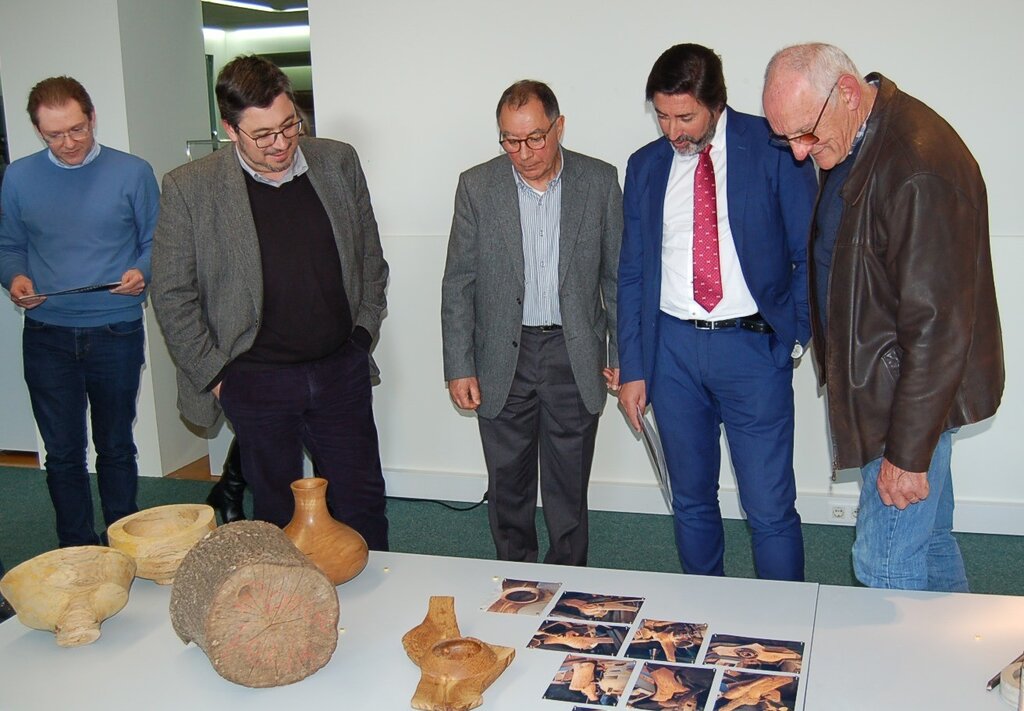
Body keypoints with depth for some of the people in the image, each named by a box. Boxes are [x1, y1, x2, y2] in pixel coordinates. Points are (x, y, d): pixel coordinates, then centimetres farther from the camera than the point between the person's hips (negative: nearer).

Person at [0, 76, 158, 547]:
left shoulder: (133, 173, -2)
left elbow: (156, 243, 3)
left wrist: (142, 273, -17)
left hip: (116, 334, -1)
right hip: (47, 337, 1)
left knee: (116, 447, 12)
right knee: (63, 453, 8)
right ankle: (78, 554, 21)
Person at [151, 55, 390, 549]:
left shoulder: (338, 163, 1)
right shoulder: (189, 188, -9)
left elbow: (370, 257, 12)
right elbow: (172, 296, -4)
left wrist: (364, 331, 6)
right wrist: (214, 373, -5)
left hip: (341, 371, 3)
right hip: (256, 383, -2)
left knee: (363, 503, 11)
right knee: (276, 512, 12)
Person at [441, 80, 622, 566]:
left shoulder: (600, 181, -2)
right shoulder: (477, 186, -2)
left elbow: (617, 275, 4)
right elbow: (458, 284, 0)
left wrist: (622, 354, 3)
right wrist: (459, 366, -3)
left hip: (575, 357, 0)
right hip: (502, 359, 1)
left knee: (569, 488, 10)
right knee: (507, 485, 12)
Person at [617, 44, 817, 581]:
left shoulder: (774, 148, -3)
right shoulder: (646, 165, 7)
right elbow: (631, 272, 10)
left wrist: (795, 336, -6)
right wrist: (632, 368, 6)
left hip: (753, 344, -3)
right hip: (672, 346, 4)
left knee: (770, 510, -2)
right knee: (691, 501, 14)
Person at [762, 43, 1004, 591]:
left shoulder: (921, 170, -28)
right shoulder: (850, 144, 3)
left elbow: (938, 325, -26)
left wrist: (908, 452, -21)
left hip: (914, 394, -9)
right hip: (880, 382, 9)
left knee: (885, 566, 0)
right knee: (928, 540, 23)